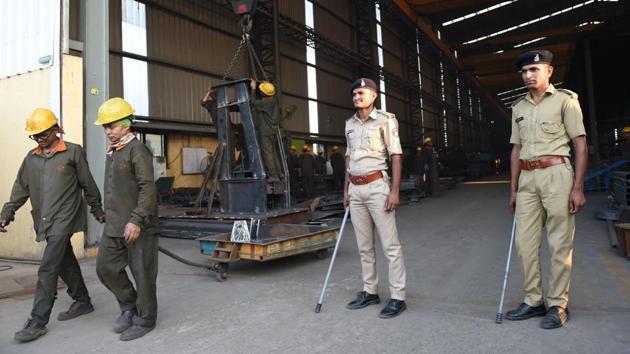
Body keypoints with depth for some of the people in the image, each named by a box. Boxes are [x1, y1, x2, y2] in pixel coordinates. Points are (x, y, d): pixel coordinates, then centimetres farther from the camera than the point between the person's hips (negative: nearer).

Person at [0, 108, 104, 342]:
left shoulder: (73, 152, -3)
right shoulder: (31, 158, 13)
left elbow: (88, 185, 1)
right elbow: (21, 189, 15)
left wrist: (97, 211, 7)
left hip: (64, 219, -6)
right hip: (45, 222, 6)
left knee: (47, 269, -8)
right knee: (65, 263, 15)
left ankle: (38, 322, -2)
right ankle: (82, 302, 30)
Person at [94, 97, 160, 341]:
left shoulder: (137, 150, -11)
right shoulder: (111, 152, 16)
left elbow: (148, 188, -18)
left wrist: (137, 220, -23)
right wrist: (109, 217, 21)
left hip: (138, 227, -9)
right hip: (114, 227, 9)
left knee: (142, 273, 2)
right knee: (105, 268, 11)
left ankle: (145, 320, 17)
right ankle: (129, 305, 30)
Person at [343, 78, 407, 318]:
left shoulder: (385, 120, -3)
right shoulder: (349, 125, 15)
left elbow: (396, 156, -7)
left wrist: (394, 190, -15)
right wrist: (346, 189, 17)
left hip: (377, 186, -6)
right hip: (356, 189, 6)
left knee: (390, 244, -4)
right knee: (364, 246, 11)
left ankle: (397, 297, 3)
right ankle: (370, 292, 22)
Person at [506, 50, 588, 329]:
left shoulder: (564, 100, 1)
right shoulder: (518, 107, 16)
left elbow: (581, 145, -3)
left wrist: (578, 187, -11)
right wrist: (513, 189, 14)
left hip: (556, 174, -5)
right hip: (527, 179, 5)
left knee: (560, 244, 0)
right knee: (525, 243, 5)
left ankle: (557, 305, 11)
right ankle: (533, 301, 16)